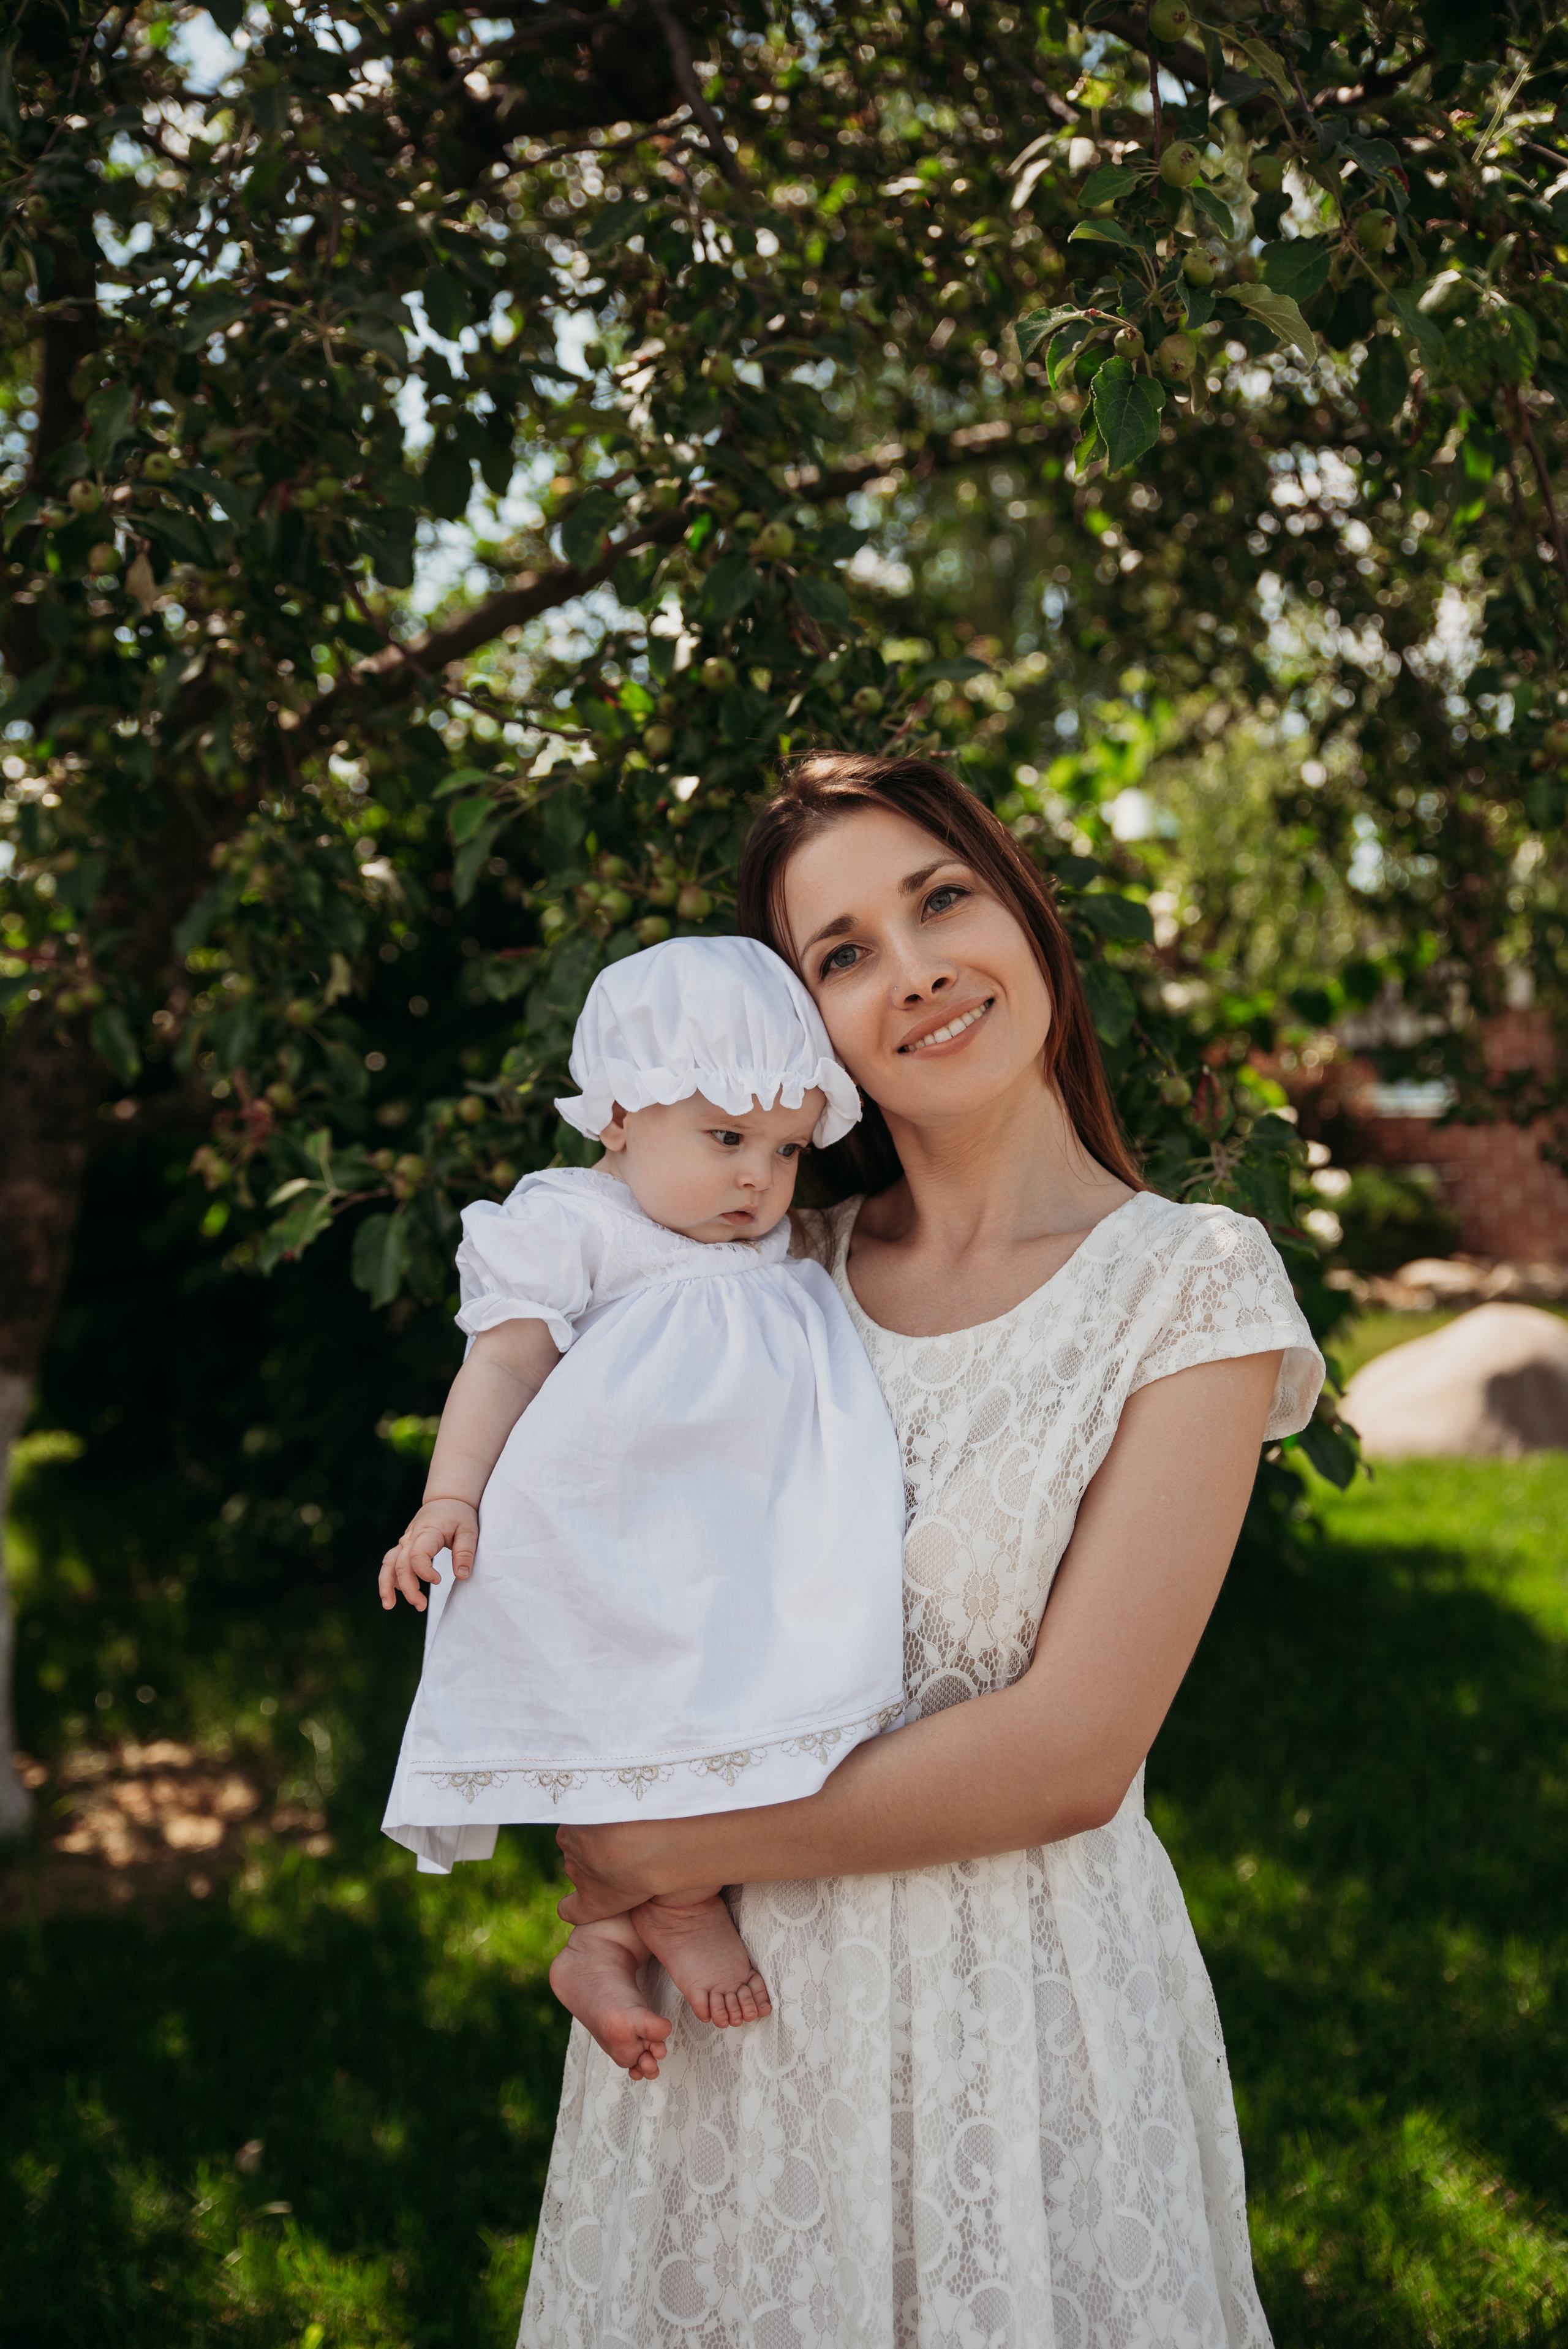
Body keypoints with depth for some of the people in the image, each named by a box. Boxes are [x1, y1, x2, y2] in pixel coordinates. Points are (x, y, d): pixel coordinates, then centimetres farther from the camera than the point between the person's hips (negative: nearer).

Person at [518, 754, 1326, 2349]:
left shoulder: (1191, 1282, -10)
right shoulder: (790, 1267, 2)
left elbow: (1069, 1755, -17)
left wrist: (661, 1853, -13)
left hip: (1018, 1996, -3)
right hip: (721, 1988, 4)